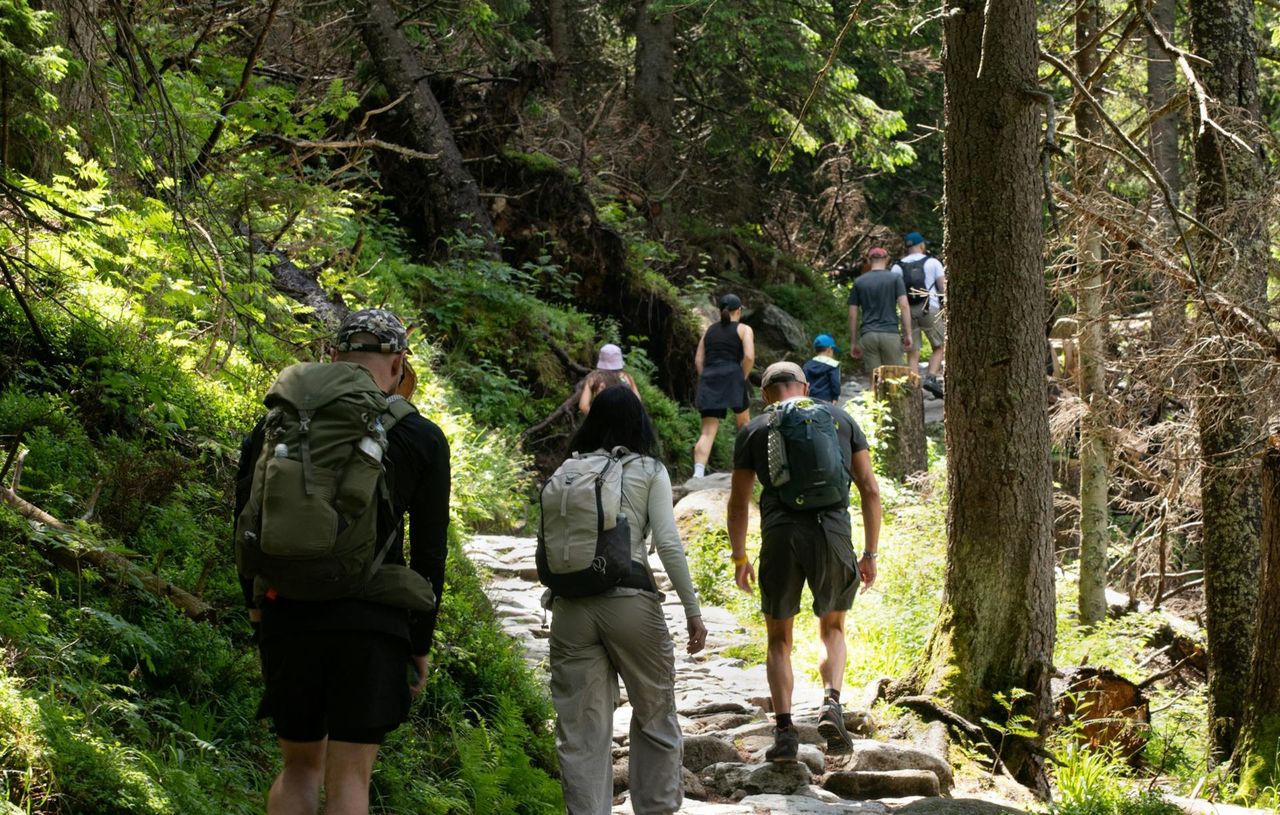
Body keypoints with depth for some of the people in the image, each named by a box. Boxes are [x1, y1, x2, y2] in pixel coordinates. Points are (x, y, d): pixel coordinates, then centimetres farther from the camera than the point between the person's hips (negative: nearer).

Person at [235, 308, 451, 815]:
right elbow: (429, 555, 1)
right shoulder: (422, 441, 0)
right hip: (372, 622, -2)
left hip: (287, 617, 2)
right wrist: (420, 644, 8)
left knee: (300, 767, 18)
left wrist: (255, 604, 18)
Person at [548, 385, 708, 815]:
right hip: (630, 598, -2)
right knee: (655, 715, 14)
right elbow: (668, 544, -4)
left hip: (571, 603, 2)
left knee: (581, 730, 4)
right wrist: (693, 609, -1)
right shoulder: (648, 470, 4)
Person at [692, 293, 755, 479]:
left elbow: (698, 360, 14)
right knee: (744, 424, 19)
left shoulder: (709, 330, 20)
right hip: (732, 376, -3)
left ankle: (698, 472, -22)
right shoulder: (743, 330, 7)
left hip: (708, 379, 3)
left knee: (708, 431, -4)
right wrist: (743, 378, 3)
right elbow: (749, 356, -8)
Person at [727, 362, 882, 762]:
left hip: (780, 537, -1)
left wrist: (739, 557, 21)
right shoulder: (841, 419, 14)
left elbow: (738, 504, 9)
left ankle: (784, 729, 1)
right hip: (833, 534, 1)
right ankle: (831, 705, -2)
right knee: (832, 627, 22)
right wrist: (870, 553, 15)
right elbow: (870, 490, 10)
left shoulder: (754, 431, 10)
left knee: (779, 640, 14)